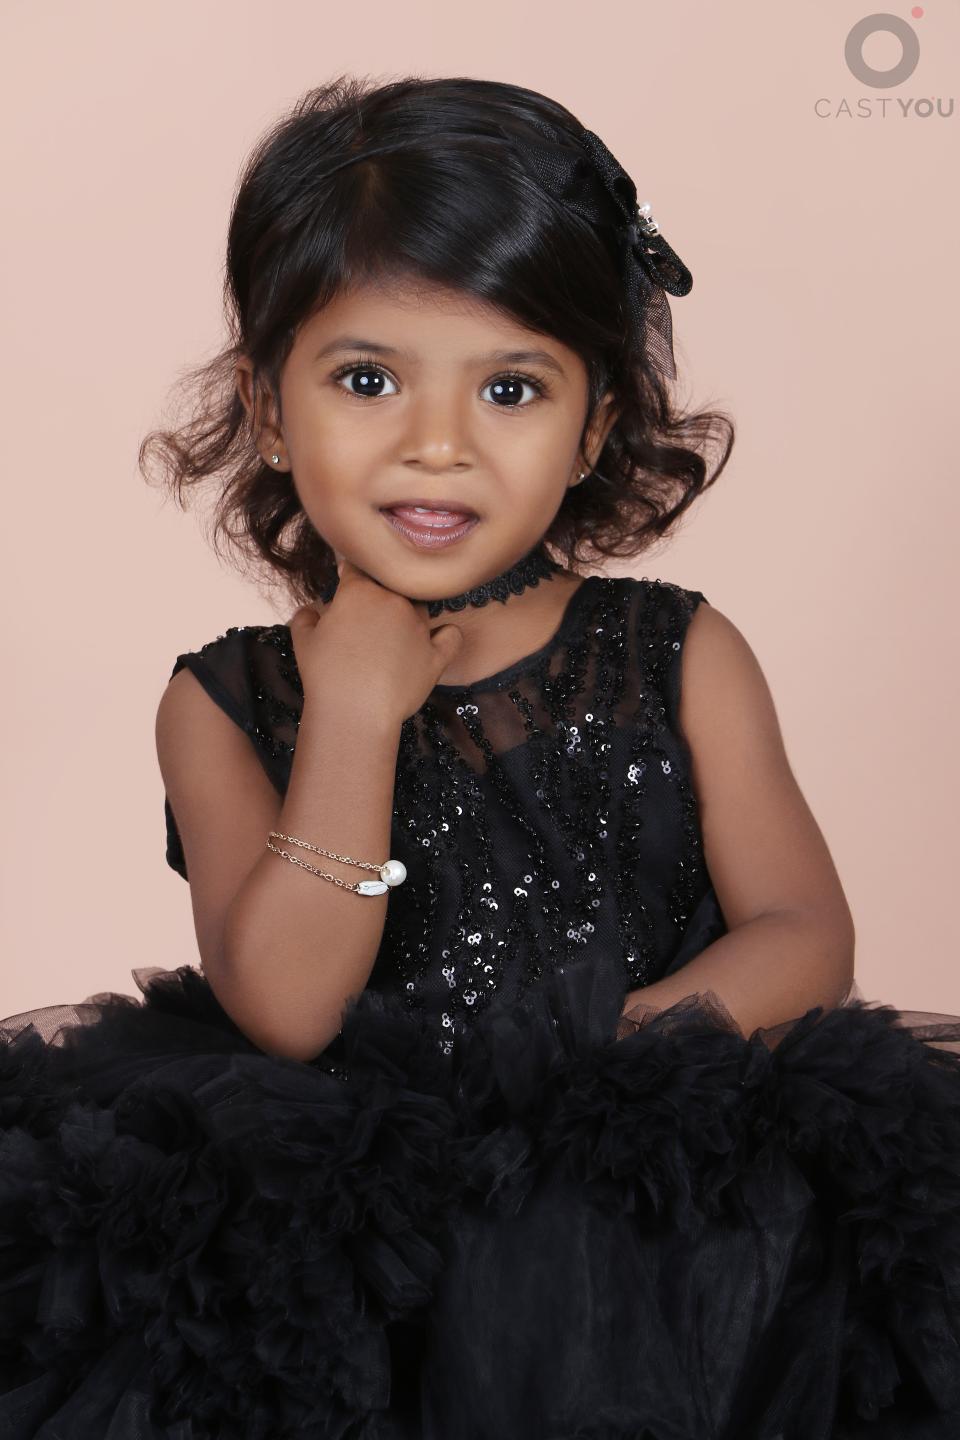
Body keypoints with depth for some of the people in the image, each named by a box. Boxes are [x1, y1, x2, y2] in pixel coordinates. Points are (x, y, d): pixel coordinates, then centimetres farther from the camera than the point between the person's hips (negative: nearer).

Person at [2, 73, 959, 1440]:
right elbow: (286, 1010, -10)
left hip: (647, 1175, 0)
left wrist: (591, 1059, -15)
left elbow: (804, 932, 1)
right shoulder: (227, 704, 3)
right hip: (349, 1189, 1)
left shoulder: (680, 657, 5)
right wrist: (355, 707, -13)